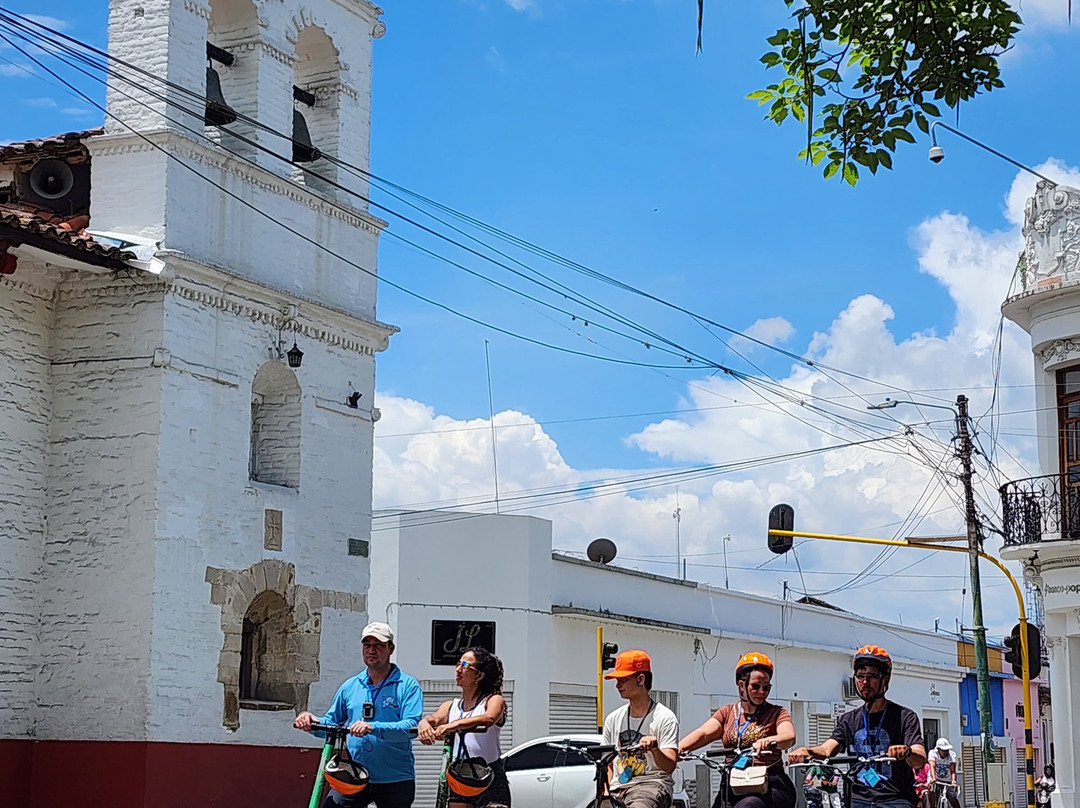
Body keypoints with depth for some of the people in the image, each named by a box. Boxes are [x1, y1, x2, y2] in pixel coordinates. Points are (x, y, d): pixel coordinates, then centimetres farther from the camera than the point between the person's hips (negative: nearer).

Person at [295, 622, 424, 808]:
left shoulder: (407, 685, -3)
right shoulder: (350, 686, 11)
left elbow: (412, 726, -17)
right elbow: (331, 723, 18)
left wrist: (373, 728, -30)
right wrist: (313, 722, -5)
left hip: (395, 782, -3)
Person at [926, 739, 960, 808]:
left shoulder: (952, 754, -14)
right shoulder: (933, 753, -17)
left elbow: (953, 771, -25)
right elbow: (932, 766, -32)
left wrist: (953, 781, -44)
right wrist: (933, 778, -51)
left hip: (948, 782, 1)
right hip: (936, 780, -1)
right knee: (931, 789, -34)